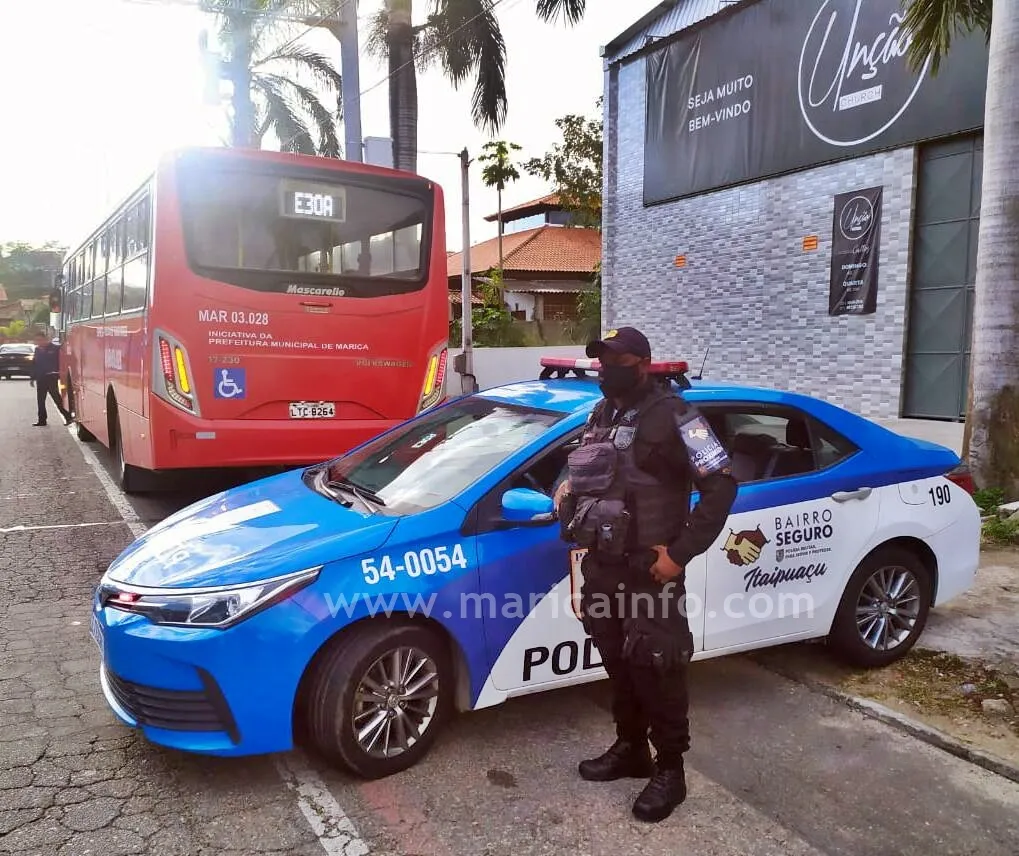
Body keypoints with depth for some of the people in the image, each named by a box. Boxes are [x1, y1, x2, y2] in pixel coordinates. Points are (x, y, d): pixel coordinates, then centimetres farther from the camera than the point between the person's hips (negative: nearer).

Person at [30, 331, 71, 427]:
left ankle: (67, 417, -3)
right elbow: (34, 364, 15)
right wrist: (33, 378, 13)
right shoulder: (38, 349, 11)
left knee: (57, 399, -9)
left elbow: (60, 362, -9)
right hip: (40, 379, 7)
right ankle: (42, 420, 16)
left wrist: (58, 374, -17)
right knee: (40, 400, 10)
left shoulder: (55, 348, -7)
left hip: (51, 378, -7)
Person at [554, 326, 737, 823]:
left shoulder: (671, 415, -14)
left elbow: (722, 484, -18)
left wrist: (681, 552, -20)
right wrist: (570, 488, 3)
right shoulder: (600, 415, 11)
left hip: (648, 574, -7)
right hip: (601, 568, 8)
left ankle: (670, 770, 19)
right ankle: (630, 749, 35)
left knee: (656, 671, 2)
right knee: (618, 666, 18)